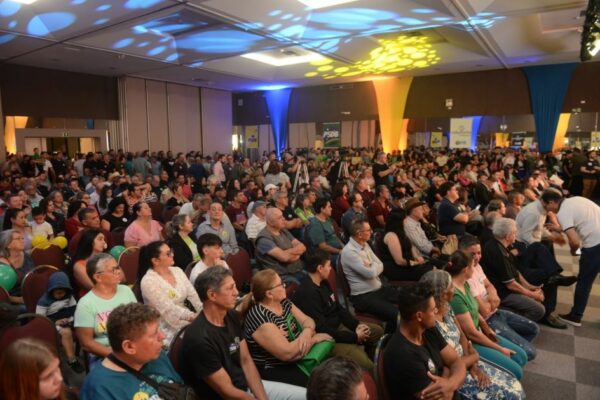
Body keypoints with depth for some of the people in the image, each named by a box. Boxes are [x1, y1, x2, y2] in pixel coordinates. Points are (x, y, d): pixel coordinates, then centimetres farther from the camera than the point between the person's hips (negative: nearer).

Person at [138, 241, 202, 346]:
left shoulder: (177, 271, 8)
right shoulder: (149, 282, -12)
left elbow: (193, 295, 2)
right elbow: (170, 311, -17)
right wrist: (196, 317, -22)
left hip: (187, 319, 7)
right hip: (168, 329, -7)